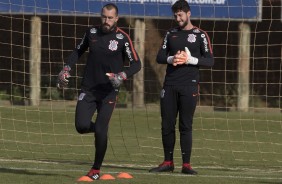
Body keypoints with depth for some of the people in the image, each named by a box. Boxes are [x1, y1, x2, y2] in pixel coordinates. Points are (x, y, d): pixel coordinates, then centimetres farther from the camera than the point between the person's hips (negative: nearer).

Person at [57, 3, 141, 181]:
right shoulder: (92, 32, 3)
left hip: (109, 91, -3)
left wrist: (122, 76, -27)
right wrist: (66, 69, 7)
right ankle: (99, 128, 26)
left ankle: (96, 170, 7)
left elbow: (136, 64, -9)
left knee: (100, 131, -10)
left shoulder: (122, 38, -8)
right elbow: (78, 51, 20)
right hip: (88, 89, 3)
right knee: (81, 126, -11)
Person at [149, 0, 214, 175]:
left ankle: (186, 164, -1)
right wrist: (171, 59, -9)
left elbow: (210, 60, -4)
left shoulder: (200, 35, 2)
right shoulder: (171, 34, 14)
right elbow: (160, 57, 11)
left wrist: (189, 59, -16)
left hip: (189, 86, -4)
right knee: (167, 125, 3)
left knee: (186, 126, -4)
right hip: (170, 85, 4)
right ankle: (168, 162, 11)